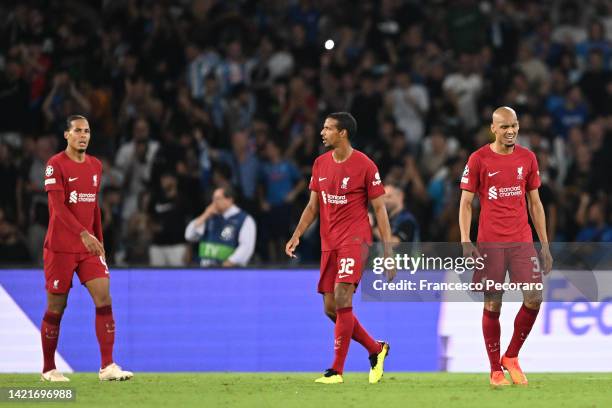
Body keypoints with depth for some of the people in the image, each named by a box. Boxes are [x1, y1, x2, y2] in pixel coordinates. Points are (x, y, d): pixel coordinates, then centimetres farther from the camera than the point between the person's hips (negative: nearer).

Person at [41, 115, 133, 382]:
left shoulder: (95, 166, 11)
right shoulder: (56, 165, -10)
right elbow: (58, 207, -19)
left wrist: (99, 241, 15)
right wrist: (84, 234, -29)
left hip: (89, 247, 5)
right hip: (60, 247, -5)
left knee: (104, 298, -9)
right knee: (56, 307, 1)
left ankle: (107, 367, -10)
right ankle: (49, 369, 14)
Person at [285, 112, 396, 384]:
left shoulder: (365, 165, -7)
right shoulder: (320, 163, 10)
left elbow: (379, 209, -4)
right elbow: (313, 206, 16)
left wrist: (388, 251, -9)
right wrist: (297, 235, 3)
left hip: (354, 239, -7)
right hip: (328, 243, 7)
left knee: (342, 299, -18)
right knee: (331, 308, 4)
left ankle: (336, 371, -13)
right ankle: (376, 349, 23)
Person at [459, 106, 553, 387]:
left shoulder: (527, 158, 9)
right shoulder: (479, 159, -1)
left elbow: (535, 203, 15)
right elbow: (465, 203, 0)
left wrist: (545, 245, 11)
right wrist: (465, 242, -11)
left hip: (522, 241, 3)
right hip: (490, 243, -3)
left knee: (534, 299, -8)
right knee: (492, 305, -1)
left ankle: (511, 357, 11)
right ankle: (495, 369, 9)